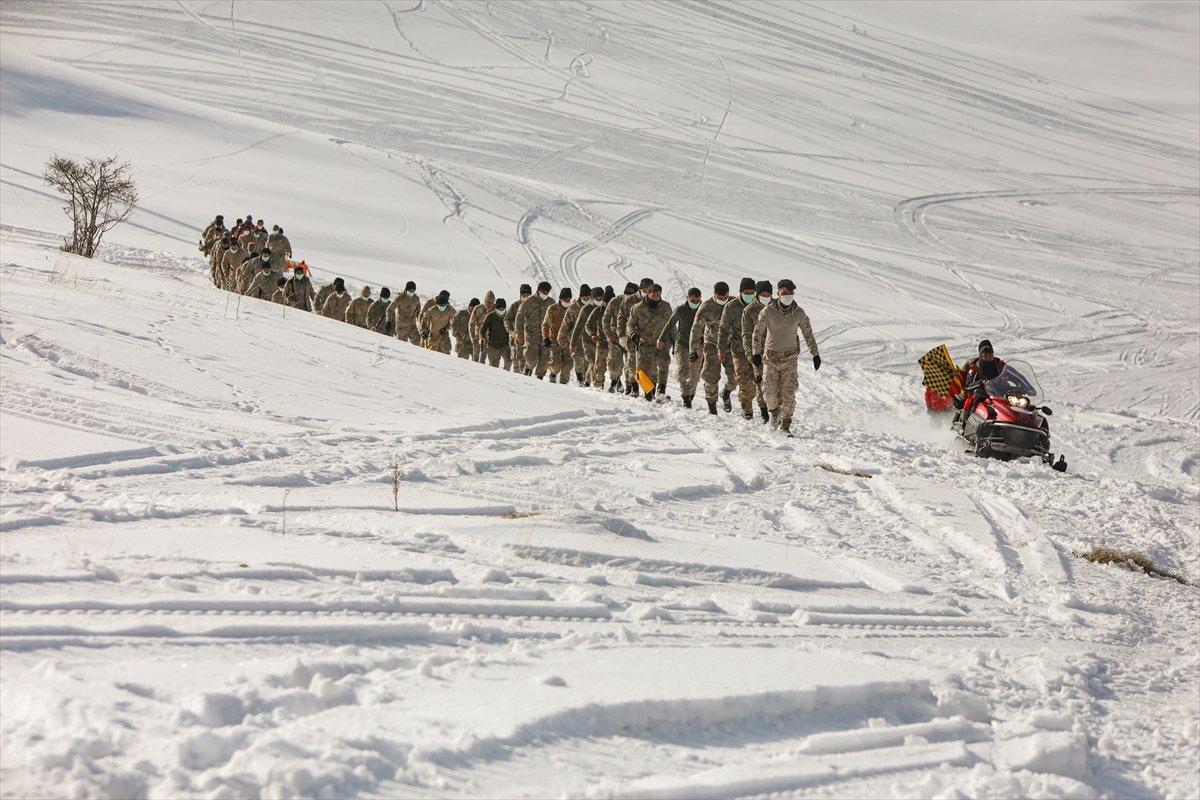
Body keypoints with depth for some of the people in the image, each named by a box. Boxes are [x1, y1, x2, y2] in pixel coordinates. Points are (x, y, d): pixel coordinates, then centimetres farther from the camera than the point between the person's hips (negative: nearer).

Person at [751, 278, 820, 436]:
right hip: (771, 356, 0)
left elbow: (808, 334, 9)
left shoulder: (799, 313, -3)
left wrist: (815, 355, 11)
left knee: (789, 392, -8)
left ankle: (785, 424, 4)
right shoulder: (768, 311, -8)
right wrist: (756, 353, -10)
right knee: (770, 391, -5)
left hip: (790, 357, 1)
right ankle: (775, 411, 27)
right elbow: (758, 332, -3)